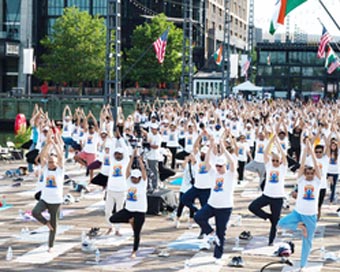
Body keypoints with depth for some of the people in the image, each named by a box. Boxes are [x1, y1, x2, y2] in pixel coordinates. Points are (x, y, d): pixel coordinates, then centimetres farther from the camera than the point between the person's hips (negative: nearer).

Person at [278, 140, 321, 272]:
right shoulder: (301, 180, -1)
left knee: (307, 241, 5)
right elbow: (302, 165, -12)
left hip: (311, 215, 0)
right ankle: (300, 226, 3)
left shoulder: (317, 181, 0)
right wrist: (305, 150, -17)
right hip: (298, 212, 0)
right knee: (281, 224, -22)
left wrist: (311, 150, -17)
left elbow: (316, 165, -12)